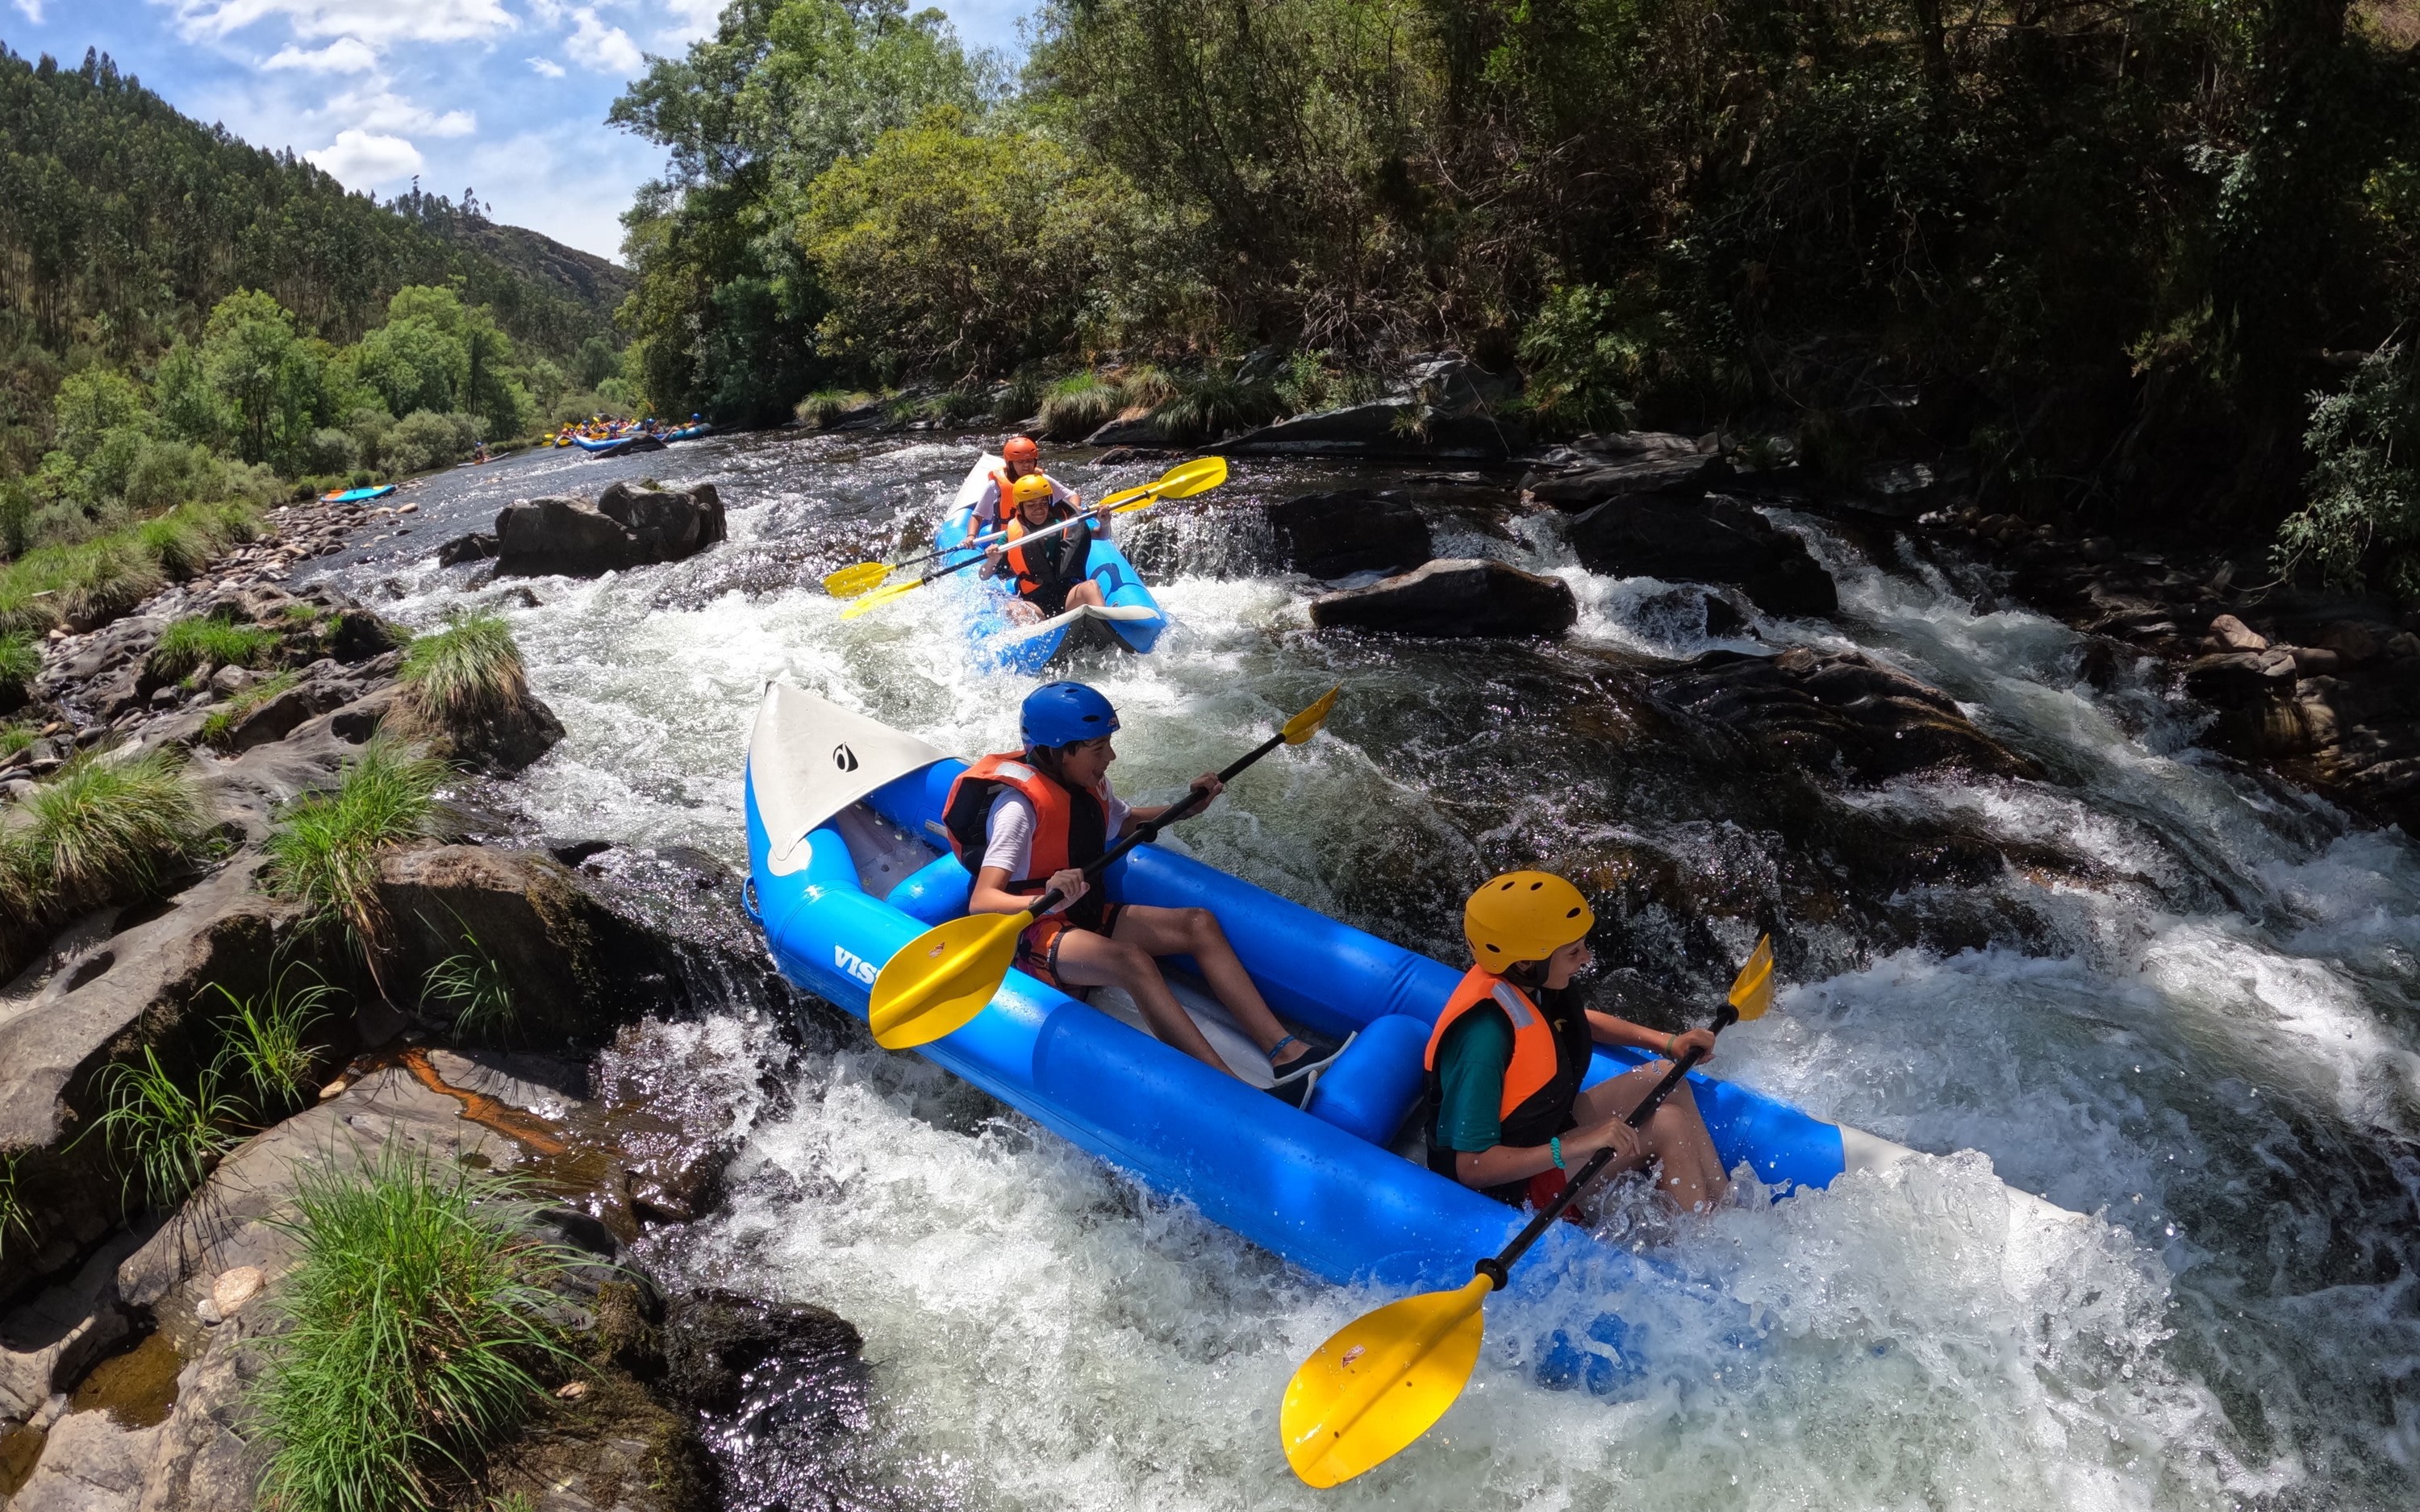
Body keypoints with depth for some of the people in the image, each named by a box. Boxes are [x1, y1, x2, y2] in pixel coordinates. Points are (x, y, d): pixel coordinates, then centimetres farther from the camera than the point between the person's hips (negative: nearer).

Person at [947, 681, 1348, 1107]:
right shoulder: (1019, 805, -21)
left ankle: (1285, 1052, -20)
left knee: (1198, 923, -9)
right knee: (1131, 960, -35)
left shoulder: (1088, 783, 4)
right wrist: (1046, 901, -49)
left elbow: (1124, 823, 27)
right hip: (1031, 932, -8)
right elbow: (981, 903, -30)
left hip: (1086, 914, 9)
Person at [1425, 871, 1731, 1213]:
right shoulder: (1485, 1037, -34)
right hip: (1513, 1187, -9)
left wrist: (1667, 1043, 7)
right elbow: (1471, 1167, -33)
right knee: (1667, 1125, -14)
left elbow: (1580, 1020, 17)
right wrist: (1576, 1146, -36)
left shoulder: (1525, 980, -9)